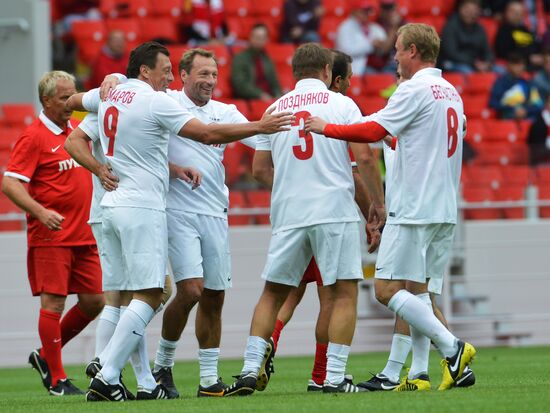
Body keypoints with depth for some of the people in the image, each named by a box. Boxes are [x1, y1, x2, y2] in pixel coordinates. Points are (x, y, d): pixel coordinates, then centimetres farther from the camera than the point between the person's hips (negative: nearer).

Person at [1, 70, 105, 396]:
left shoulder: (76, 129, 13)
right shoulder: (34, 137, -9)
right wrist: (41, 212, -27)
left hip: (84, 235, 7)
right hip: (51, 235, -7)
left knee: (94, 302, 6)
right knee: (53, 303, -6)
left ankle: (46, 357, 22)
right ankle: (56, 379, 0)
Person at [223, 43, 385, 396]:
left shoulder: (276, 109, 10)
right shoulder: (342, 104, 1)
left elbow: (260, 165, 13)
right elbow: (363, 155, -4)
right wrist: (377, 203, 7)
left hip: (287, 214, 4)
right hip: (335, 209, -4)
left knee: (273, 293, 13)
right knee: (345, 292, 1)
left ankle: (251, 370, 4)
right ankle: (334, 377, -7)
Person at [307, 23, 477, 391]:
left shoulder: (416, 89, -11)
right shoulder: (452, 92, 14)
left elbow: (374, 131, -15)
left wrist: (326, 127, -5)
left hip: (414, 207, -9)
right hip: (445, 209, 9)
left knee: (387, 288, -7)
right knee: (416, 290, 11)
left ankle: (452, 348, -14)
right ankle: (418, 374, 4)